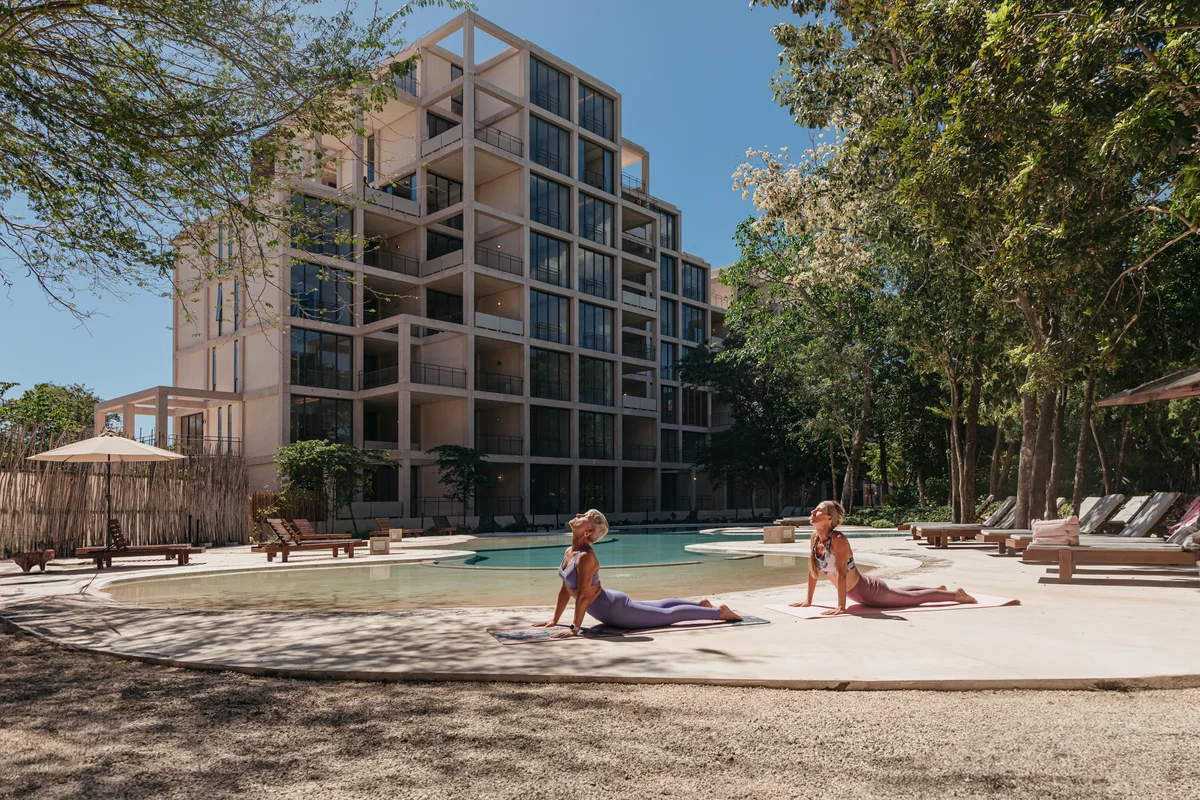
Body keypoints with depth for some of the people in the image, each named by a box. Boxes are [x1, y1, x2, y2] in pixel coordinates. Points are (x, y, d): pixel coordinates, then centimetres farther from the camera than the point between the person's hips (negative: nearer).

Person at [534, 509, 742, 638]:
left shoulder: (585, 557, -31)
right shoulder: (569, 552, -1)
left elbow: (583, 595, -33)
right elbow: (565, 589, 8)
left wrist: (574, 628, -29)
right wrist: (554, 619, 10)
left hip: (615, 610, -9)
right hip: (610, 604, 9)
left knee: (668, 615, 6)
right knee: (658, 606, 28)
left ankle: (719, 612, 20)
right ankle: (701, 604, 46)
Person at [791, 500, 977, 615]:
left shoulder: (838, 540, -31)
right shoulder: (815, 537, -9)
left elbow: (842, 574, -35)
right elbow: (812, 569, 0)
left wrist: (841, 607, -36)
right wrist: (808, 600, 2)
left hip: (869, 590, -8)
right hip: (860, 592, 8)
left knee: (914, 597, 13)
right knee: (898, 592, 33)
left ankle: (957, 594, 34)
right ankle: (938, 589, 56)